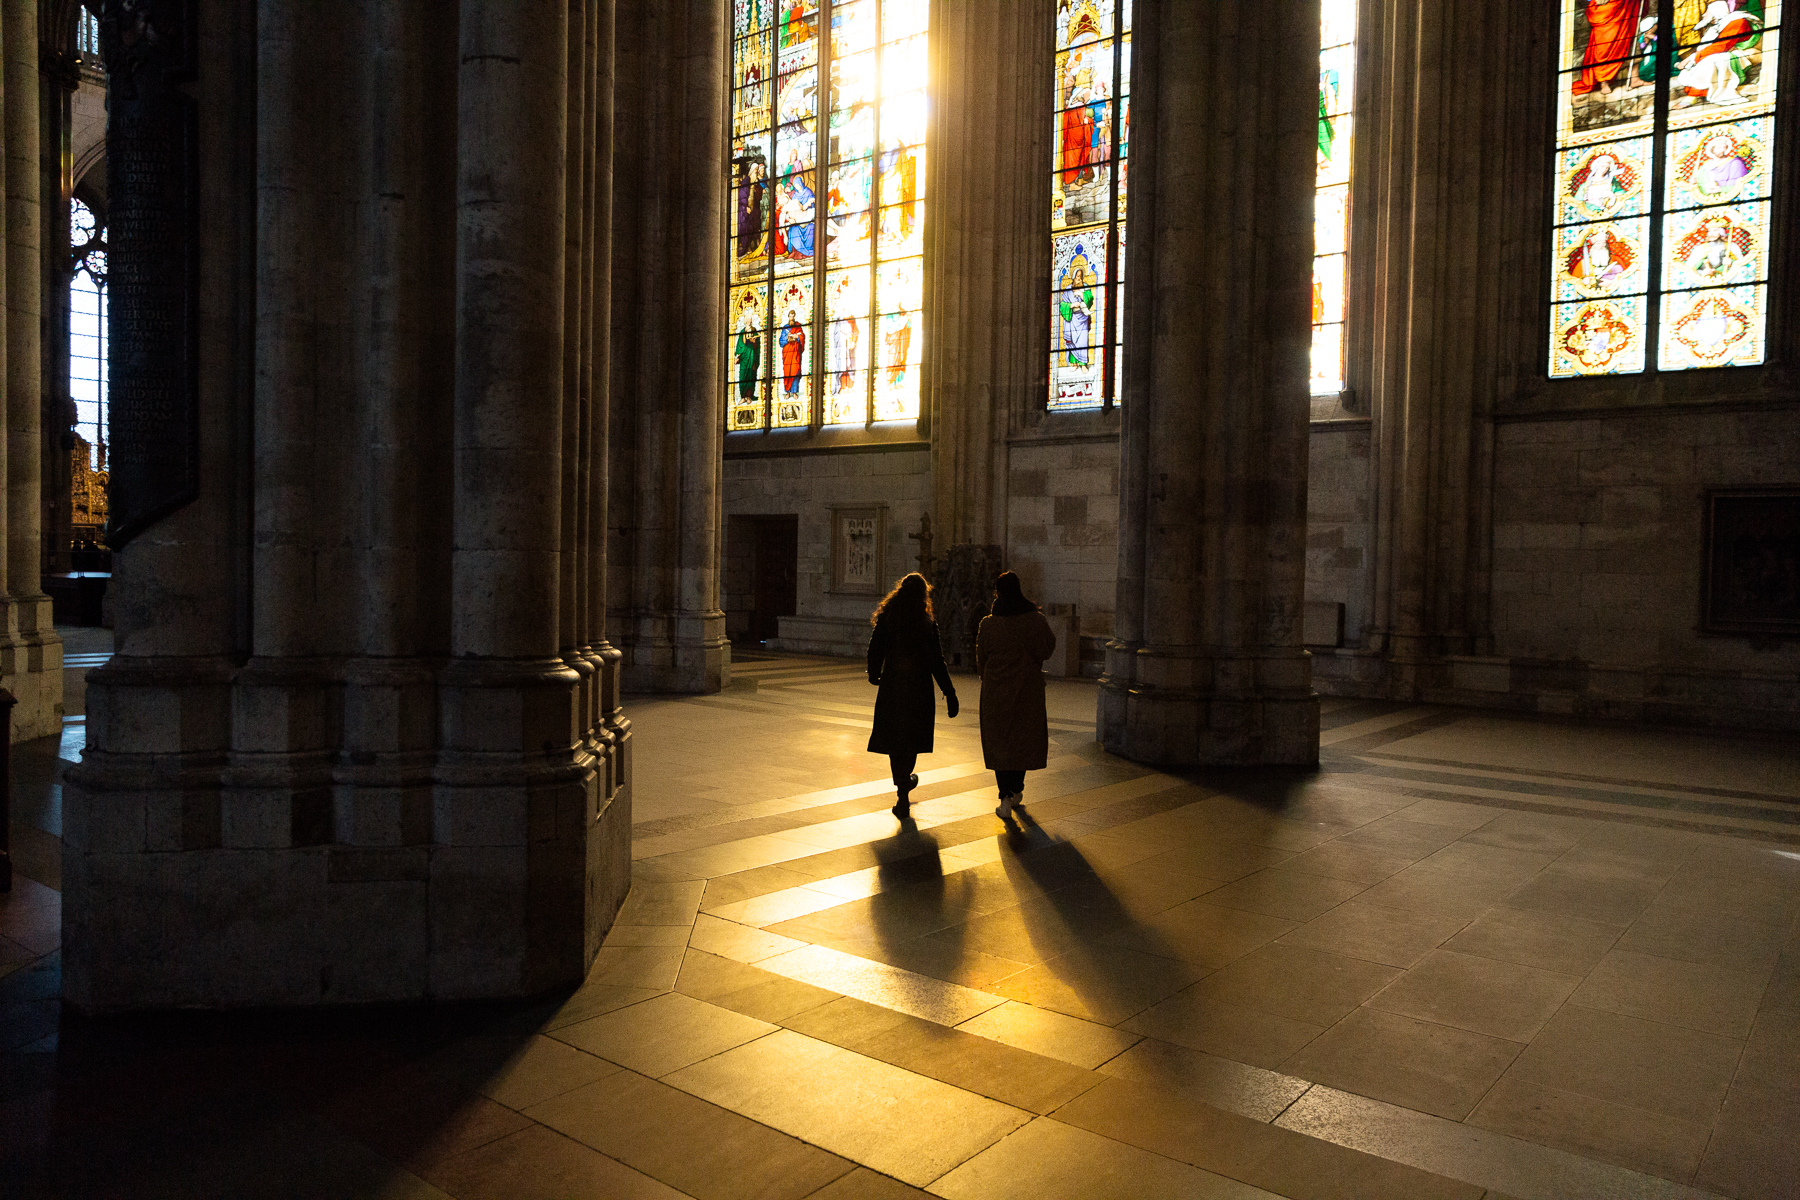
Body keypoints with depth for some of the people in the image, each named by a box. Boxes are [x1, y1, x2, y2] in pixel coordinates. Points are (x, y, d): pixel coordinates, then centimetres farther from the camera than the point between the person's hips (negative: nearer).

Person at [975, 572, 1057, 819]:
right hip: (1028, 691, 1)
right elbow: (1048, 648, 6)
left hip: (996, 691, -1)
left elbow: (980, 660, 0)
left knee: (999, 742, 7)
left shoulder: (988, 625, -11)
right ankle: (1017, 790, 29)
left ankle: (1006, 798, -2)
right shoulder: (1036, 621, -9)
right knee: (1024, 738, 18)